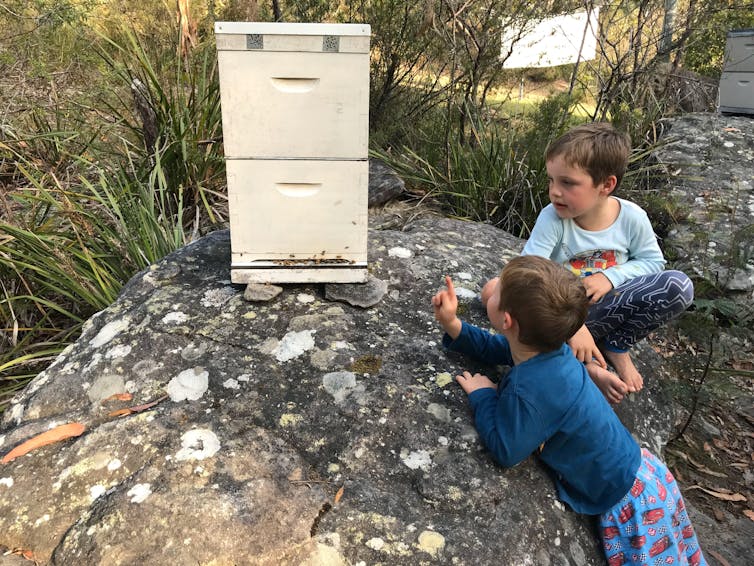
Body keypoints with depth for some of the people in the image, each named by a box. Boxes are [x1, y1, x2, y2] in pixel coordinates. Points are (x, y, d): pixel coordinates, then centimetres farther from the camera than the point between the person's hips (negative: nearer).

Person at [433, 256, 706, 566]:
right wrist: (452, 324, -5)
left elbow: (505, 450, -27)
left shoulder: (531, 389, -37)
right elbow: (495, 347, 7)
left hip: (629, 498, -8)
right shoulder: (549, 346, -11)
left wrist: (482, 394, -16)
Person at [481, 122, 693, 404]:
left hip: (604, 306, 1)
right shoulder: (552, 218, -20)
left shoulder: (632, 217, -12)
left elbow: (652, 261, 3)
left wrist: (610, 276, -18)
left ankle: (617, 346, -3)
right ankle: (587, 365, -28)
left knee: (679, 285, -24)